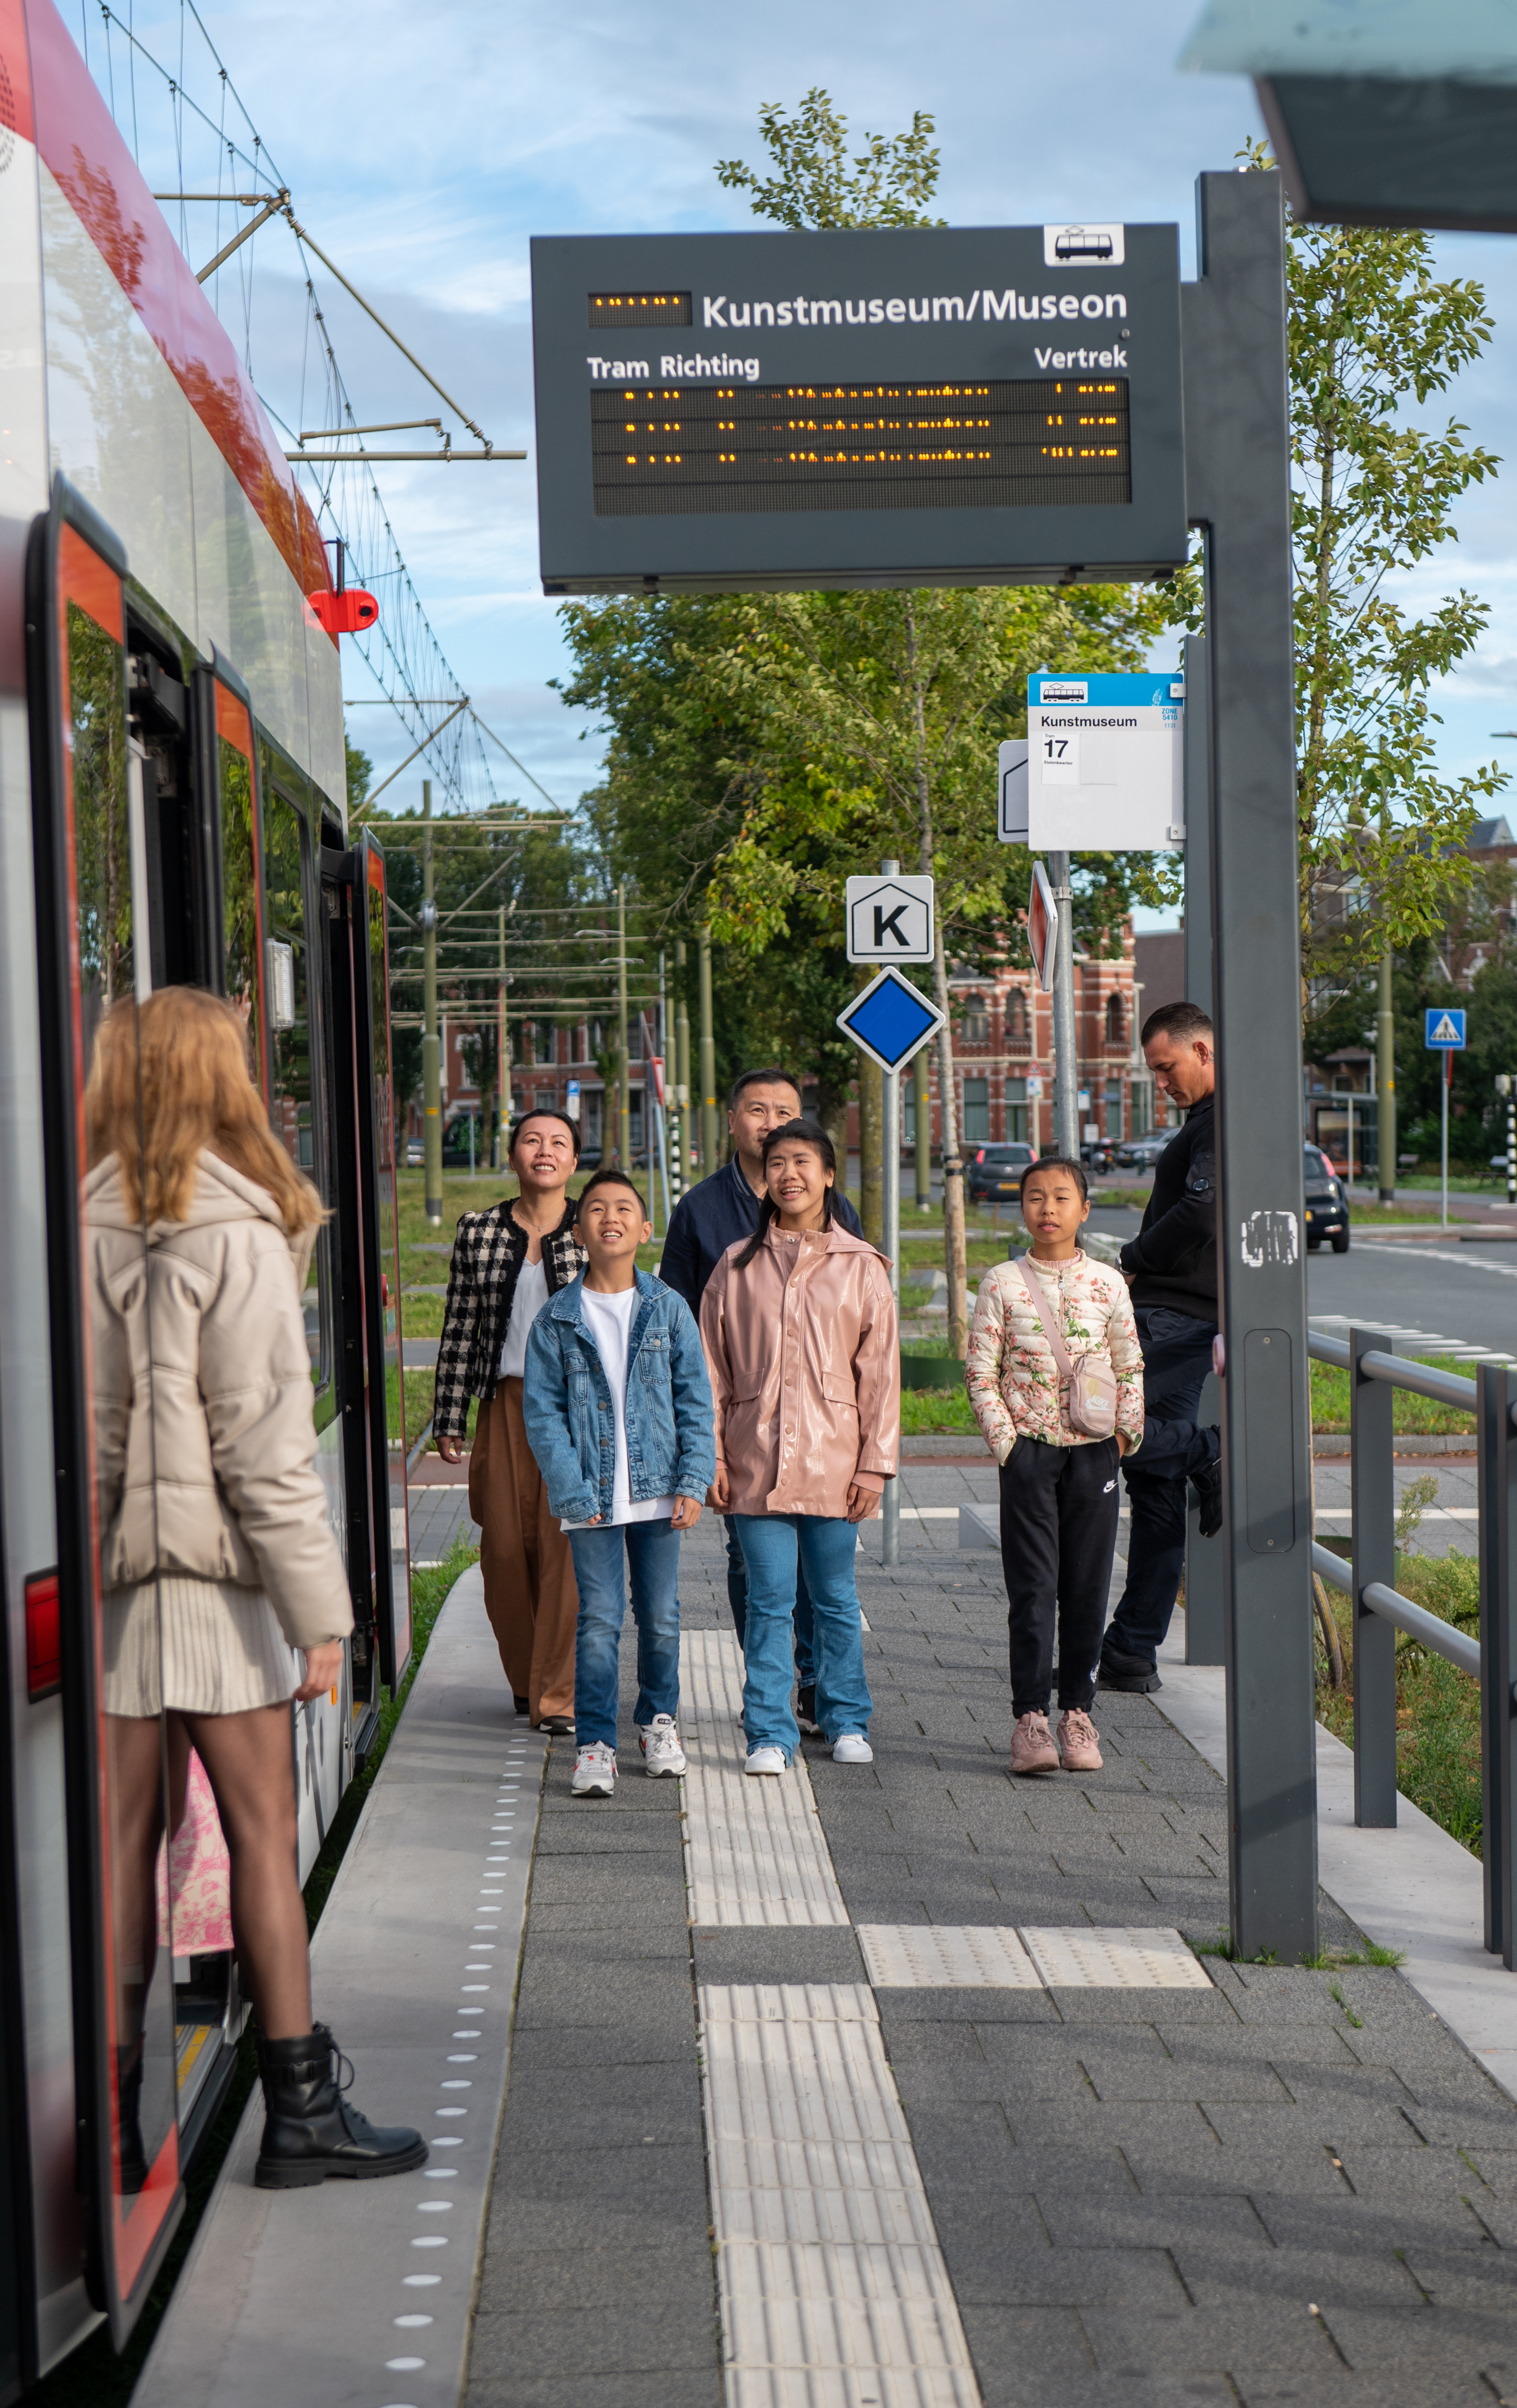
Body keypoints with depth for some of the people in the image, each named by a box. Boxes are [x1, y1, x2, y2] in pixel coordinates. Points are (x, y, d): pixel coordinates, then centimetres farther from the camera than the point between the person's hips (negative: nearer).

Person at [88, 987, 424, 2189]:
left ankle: (110, 2119, 13)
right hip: (213, 1573, -5)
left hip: (102, 1578, 5)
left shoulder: (75, 1228, 5)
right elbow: (265, 1443, -12)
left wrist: (87, 1540, 10)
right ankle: (301, 2108, 10)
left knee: (123, 1843, 9)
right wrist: (318, 1610, -9)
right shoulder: (236, 1234, -10)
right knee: (264, 1839, 4)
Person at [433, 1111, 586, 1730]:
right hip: (506, 1402, 2)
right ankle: (525, 1681, 20)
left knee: (566, 1544, -8)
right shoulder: (479, 1233, 8)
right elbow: (460, 1328, 8)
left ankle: (557, 1696, -4)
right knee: (505, 1545, 3)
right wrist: (449, 1420, 5)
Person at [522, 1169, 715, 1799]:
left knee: (661, 1618, 10)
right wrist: (572, 1492, -9)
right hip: (592, 1498, -1)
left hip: (657, 1491, 2)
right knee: (599, 1622, -4)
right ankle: (595, 1744, 5)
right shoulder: (556, 1321, 0)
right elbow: (542, 1415, -1)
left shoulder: (668, 1309, 3)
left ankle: (659, 1721, 30)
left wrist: (693, 1482, -4)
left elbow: (696, 1402, 5)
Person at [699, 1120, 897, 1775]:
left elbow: (880, 1373, 2)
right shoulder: (738, 1267, 6)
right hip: (757, 1461, 0)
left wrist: (876, 1464, -3)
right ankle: (770, 1734, 7)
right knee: (769, 1601, 1)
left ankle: (847, 1721, 24)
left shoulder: (861, 1267, 3)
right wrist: (713, 1457, 1)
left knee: (835, 1598, 10)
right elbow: (713, 1371, 7)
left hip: (832, 1462, 0)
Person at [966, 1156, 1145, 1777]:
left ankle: (1077, 1710, 15)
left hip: (1093, 1451, 2)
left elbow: (1130, 1367, 12)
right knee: (1033, 1587, -4)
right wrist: (1005, 1440, -7)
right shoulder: (1002, 1285, 0)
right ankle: (1030, 1717, -2)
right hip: (1029, 1449, -2)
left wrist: (1127, 1427, 1)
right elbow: (980, 1370, 0)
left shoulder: (1108, 1284, 5)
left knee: (1088, 1586, 5)